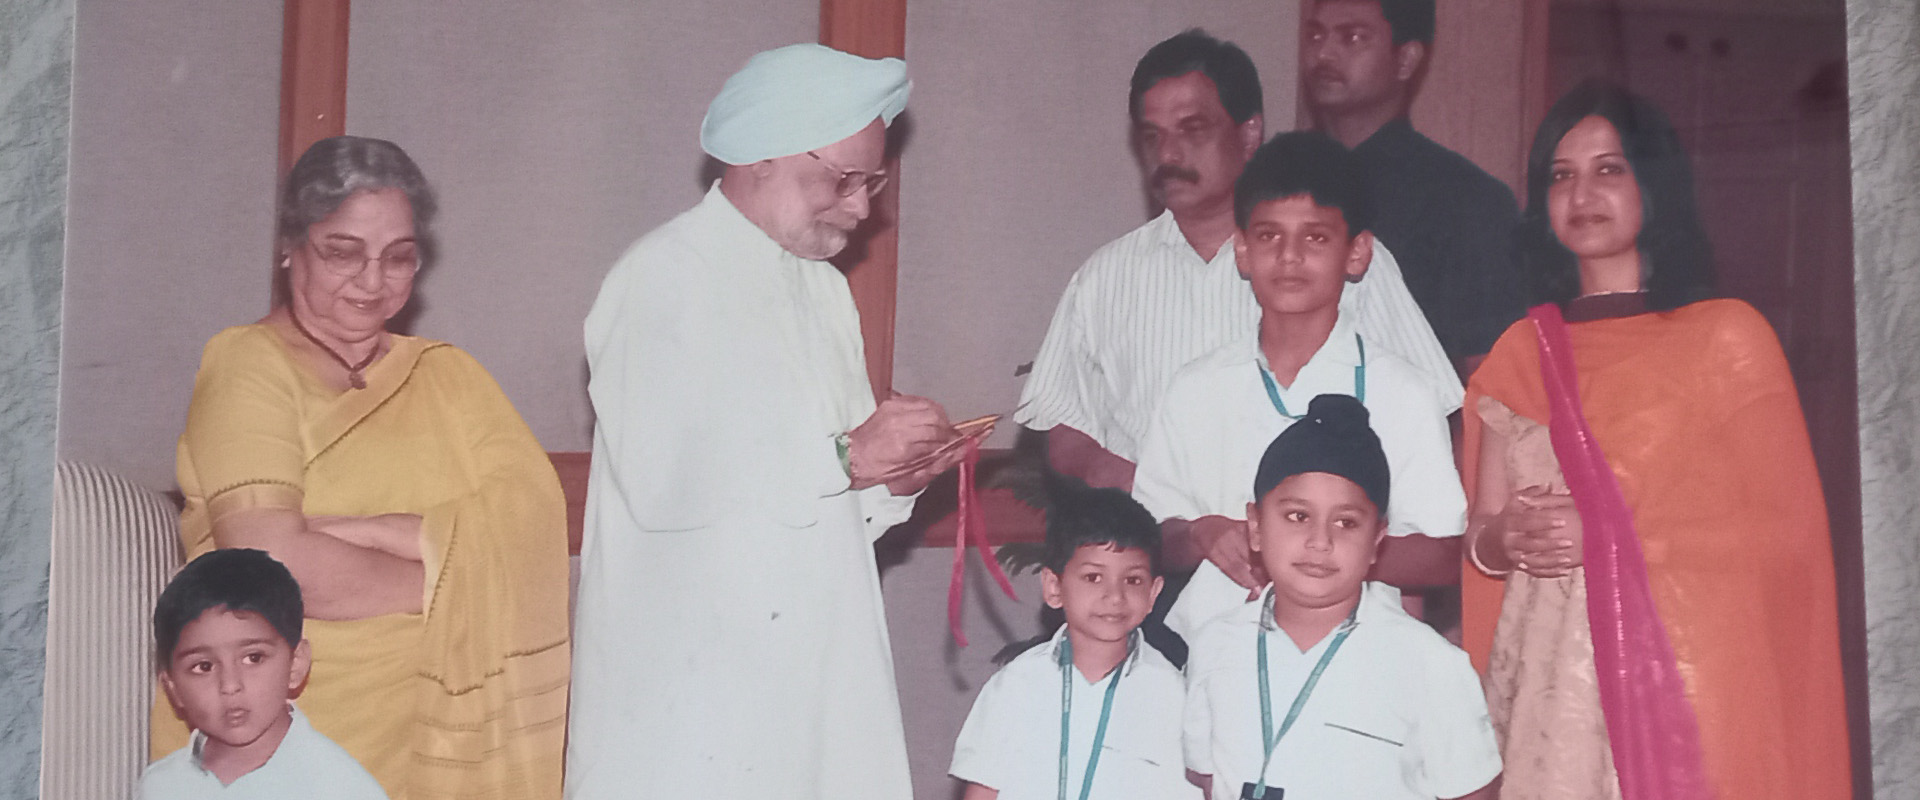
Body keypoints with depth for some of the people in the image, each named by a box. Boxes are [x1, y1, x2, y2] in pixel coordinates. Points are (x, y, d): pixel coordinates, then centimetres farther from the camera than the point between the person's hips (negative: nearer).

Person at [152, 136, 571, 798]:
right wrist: (445, 576, -6)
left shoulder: (445, 375, 14)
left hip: (430, 737, 4)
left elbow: (532, 514, -4)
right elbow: (273, 564, -16)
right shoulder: (247, 367, -1)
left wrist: (363, 532, -16)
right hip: (268, 742, -3)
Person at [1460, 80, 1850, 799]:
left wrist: (1612, 536, -12)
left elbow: (1788, 529, -5)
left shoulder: (1725, 335, 0)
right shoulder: (1520, 353, 12)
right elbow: (1480, 529, 14)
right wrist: (1501, 540, -9)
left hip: (1680, 677, -3)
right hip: (1542, 680, 3)